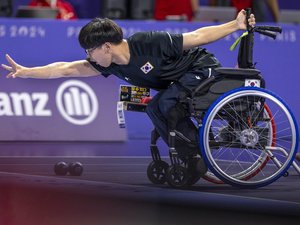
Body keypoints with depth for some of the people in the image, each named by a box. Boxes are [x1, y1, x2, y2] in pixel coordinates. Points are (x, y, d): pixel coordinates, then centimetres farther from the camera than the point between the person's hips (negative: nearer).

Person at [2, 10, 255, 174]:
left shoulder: (149, 43, -29)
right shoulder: (110, 65, -9)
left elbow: (196, 37, -23)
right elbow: (66, 69, -8)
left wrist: (236, 25, -24)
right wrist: (26, 72, -14)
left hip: (203, 68, -8)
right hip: (179, 82, 8)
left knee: (166, 103, -24)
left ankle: (194, 156, -12)